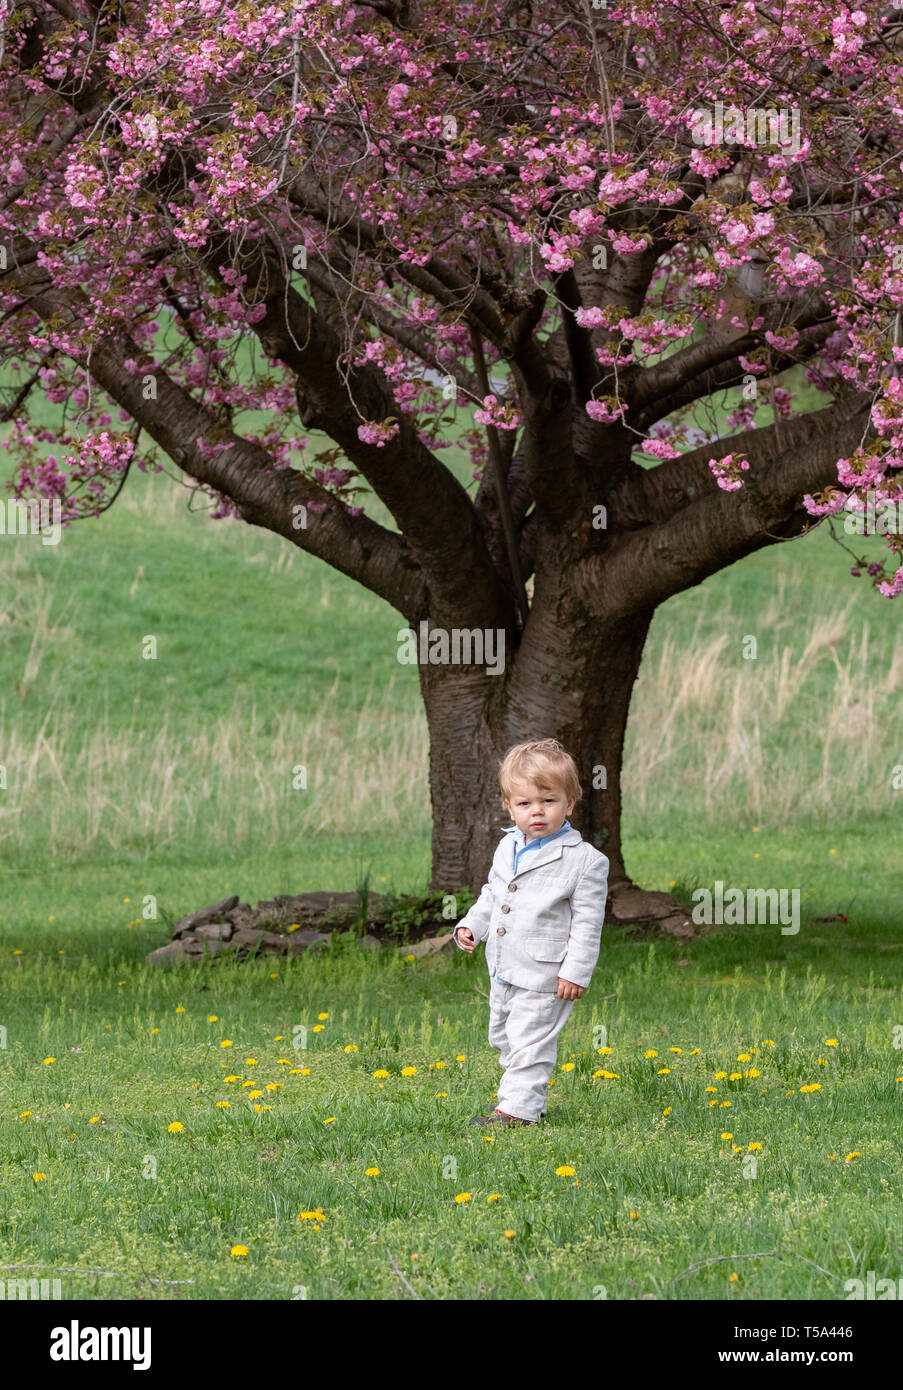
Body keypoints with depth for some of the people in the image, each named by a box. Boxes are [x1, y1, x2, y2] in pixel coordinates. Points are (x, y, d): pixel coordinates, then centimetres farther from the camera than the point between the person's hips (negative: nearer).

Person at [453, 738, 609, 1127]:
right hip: (503, 970, 8)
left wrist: (575, 972, -17)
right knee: (503, 1035, 19)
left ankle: (519, 1107, 2)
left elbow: (587, 922, -14)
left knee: (530, 1041, -5)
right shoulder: (508, 848, 6)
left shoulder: (584, 861, -15)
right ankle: (522, 1094, 34)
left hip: (543, 977, -8)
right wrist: (471, 926, 8)